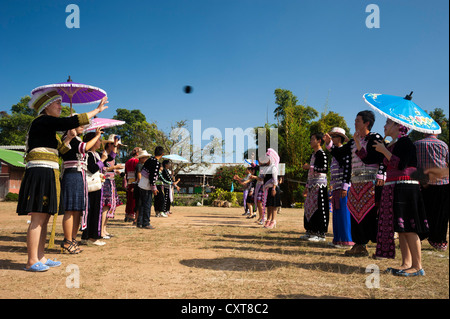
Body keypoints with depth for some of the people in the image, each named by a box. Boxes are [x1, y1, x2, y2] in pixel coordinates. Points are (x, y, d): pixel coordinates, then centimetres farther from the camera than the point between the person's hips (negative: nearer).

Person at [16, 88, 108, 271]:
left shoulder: (48, 126, 21)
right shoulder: (42, 121, -8)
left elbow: (62, 150, 25)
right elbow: (71, 122, -17)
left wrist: (71, 135, 23)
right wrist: (97, 110, -10)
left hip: (47, 175, 10)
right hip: (40, 174, -10)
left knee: (44, 218, 11)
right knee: (38, 218, -9)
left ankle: (40, 257, 17)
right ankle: (32, 261, -4)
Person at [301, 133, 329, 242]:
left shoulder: (322, 154, -8)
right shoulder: (313, 154, 20)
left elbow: (325, 169, -19)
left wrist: (310, 167, -16)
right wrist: (307, 186, 22)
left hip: (319, 184, -9)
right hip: (312, 185, 10)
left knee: (319, 208, -8)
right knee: (309, 207, 10)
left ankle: (321, 234, -4)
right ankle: (311, 232, 17)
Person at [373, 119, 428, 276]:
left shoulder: (405, 142, -8)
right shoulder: (391, 145, 18)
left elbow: (401, 165, -20)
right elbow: (389, 167, 19)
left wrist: (384, 151, -13)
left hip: (405, 188, -9)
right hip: (392, 189, 9)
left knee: (408, 228, -9)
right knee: (400, 228, 8)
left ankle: (418, 267, -4)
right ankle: (406, 263, 13)